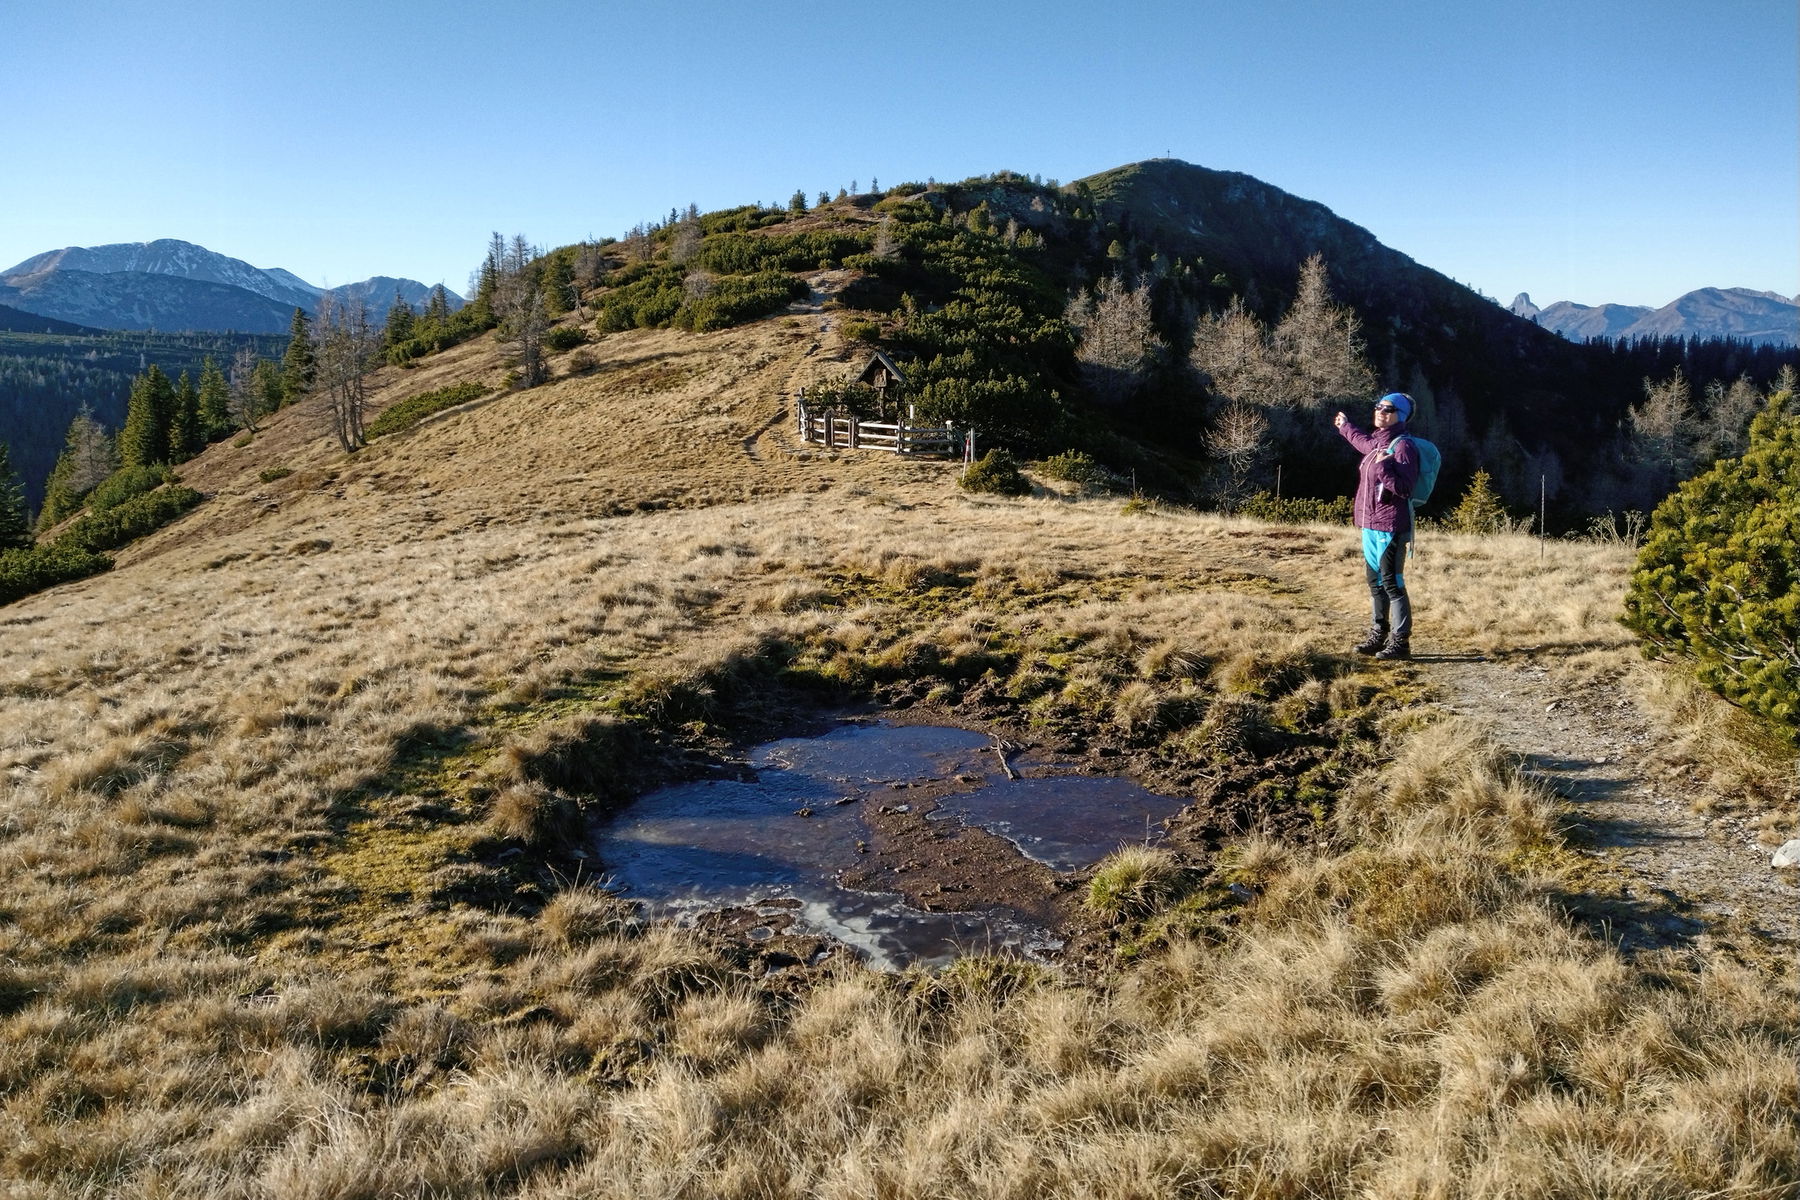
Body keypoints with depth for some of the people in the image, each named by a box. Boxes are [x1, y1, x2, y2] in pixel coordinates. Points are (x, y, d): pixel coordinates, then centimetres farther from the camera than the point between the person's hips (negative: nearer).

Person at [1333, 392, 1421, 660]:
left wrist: (1384, 467, -27)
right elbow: (1364, 441, 42)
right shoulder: (1376, 442, 14)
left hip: (1390, 527, -9)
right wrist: (1345, 426, 56)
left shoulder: (1403, 446, -11)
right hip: (1369, 525, 9)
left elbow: (1404, 488, -19)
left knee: (1391, 583, -8)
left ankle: (1400, 641, -3)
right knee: (1375, 581, 15)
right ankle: (1378, 633, 24)